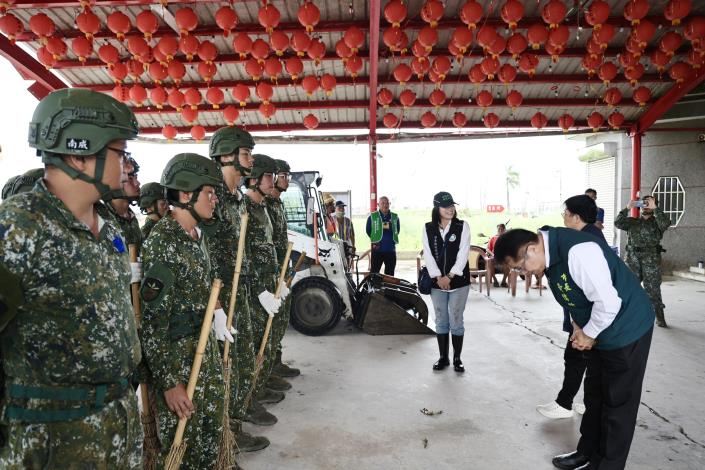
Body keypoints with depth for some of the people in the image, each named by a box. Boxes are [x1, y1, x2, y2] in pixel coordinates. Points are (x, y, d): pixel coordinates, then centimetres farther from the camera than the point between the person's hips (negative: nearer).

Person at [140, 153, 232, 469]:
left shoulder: (197, 236, 6)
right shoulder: (160, 243, -20)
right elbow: (151, 322, -20)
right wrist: (168, 381, -19)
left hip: (208, 351, 8)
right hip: (177, 358, -7)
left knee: (210, 435, 19)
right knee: (183, 443, 10)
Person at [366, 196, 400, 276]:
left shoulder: (395, 217, 6)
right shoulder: (372, 217, 1)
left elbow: (397, 230, 16)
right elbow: (368, 230, 10)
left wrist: (392, 240, 5)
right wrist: (375, 240, 3)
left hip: (391, 250, 3)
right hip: (377, 249, -3)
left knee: (390, 274, 11)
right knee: (374, 272, -3)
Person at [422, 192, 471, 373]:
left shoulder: (462, 226, -2)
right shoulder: (428, 228, 2)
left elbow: (463, 254, -8)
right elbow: (428, 255, -2)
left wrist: (450, 276, -14)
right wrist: (438, 277, -11)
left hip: (459, 282, -2)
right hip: (437, 282, 2)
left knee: (456, 321, 3)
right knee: (441, 321, 10)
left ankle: (457, 359, 16)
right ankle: (443, 357, 21)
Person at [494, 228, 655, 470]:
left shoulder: (578, 252, -34)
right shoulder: (551, 253, -4)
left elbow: (608, 302, -31)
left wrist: (589, 334, -16)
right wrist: (578, 327, -1)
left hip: (626, 329, -9)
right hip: (597, 330, 9)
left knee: (618, 402, 7)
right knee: (594, 395, 20)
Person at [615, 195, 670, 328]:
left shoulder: (657, 222, 7)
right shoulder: (632, 221, 13)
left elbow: (666, 224, -16)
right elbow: (618, 223, -4)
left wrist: (655, 208, -16)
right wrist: (627, 208, -10)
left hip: (651, 260, -2)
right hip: (632, 259, 2)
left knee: (653, 289, -2)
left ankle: (659, 317, 6)